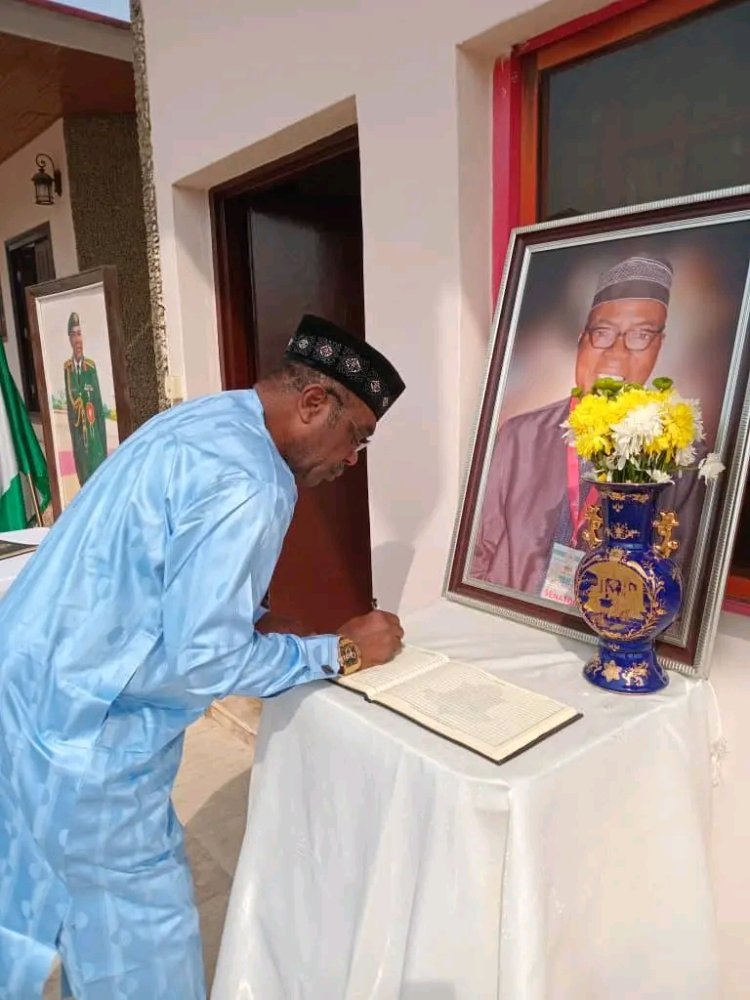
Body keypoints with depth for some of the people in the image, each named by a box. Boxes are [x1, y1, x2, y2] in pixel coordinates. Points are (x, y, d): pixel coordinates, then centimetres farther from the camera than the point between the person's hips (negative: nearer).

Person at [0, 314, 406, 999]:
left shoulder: (200, 421, 5)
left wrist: (251, 621, 8)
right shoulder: (245, 484, -26)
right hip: (85, 736, -9)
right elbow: (202, 660, -24)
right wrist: (339, 652, -13)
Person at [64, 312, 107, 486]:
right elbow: (70, 399, 2)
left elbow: (99, 402, -1)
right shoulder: (66, 367, 0)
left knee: (98, 464, 3)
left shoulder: (91, 366, -1)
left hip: (94, 428, -1)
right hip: (77, 427, 1)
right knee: (83, 472, 7)